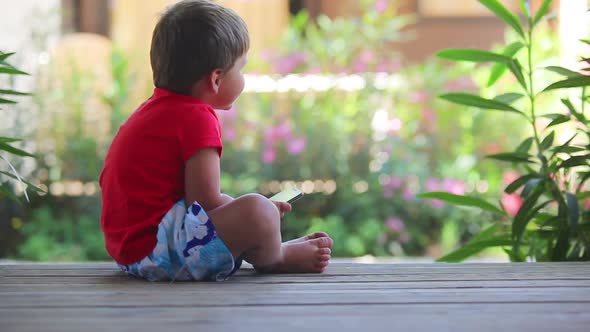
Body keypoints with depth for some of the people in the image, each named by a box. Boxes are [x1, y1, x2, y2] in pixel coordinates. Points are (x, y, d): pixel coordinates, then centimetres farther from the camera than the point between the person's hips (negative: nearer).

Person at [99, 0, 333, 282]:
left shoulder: (154, 108, 18)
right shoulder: (197, 118, -15)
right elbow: (208, 202, -17)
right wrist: (256, 212, 0)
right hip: (154, 246, -12)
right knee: (258, 212, -27)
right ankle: (273, 258, 2)